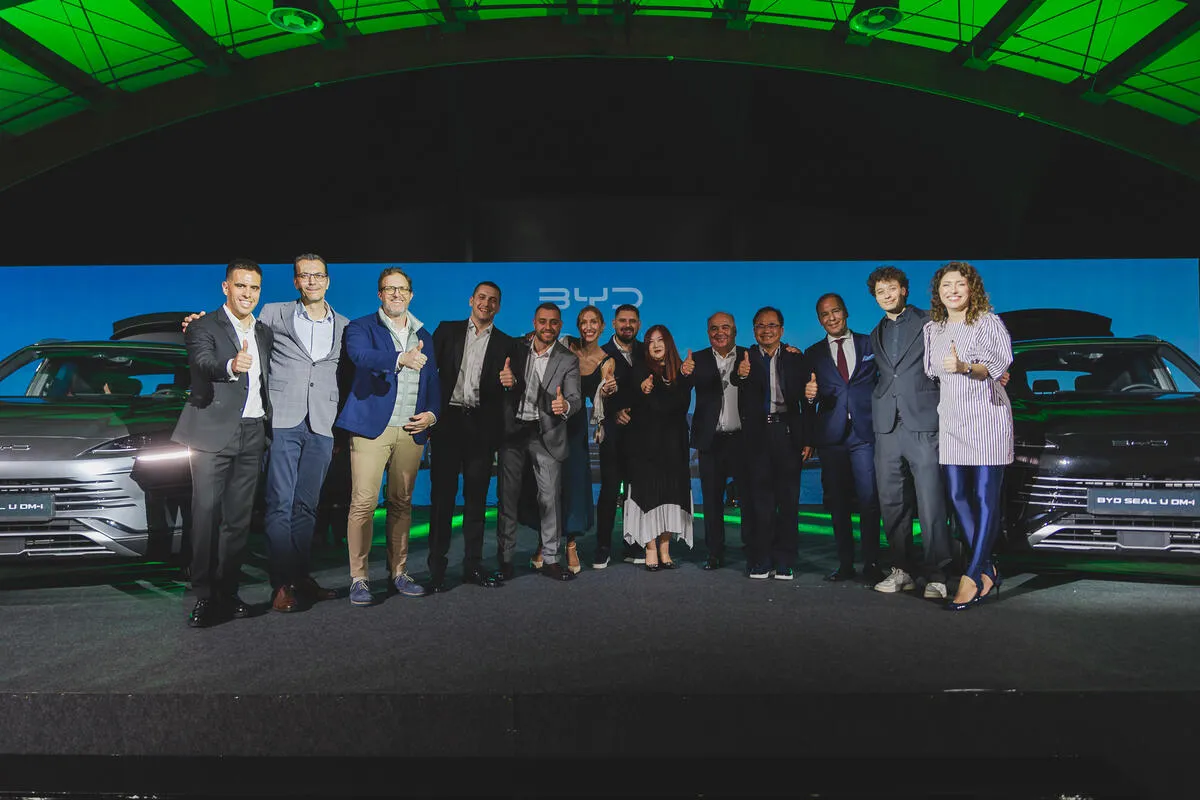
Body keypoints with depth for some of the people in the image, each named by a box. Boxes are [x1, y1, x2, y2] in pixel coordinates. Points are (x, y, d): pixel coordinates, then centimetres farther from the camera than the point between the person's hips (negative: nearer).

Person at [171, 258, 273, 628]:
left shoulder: (264, 333, 16)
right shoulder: (204, 327, -2)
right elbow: (203, 362, -23)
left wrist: (270, 425, 11)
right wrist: (231, 366, -44)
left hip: (252, 434, 5)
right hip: (213, 431, -5)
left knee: (239, 517, 7)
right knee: (206, 513, -6)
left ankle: (227, 592, 14)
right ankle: (204, 595, 0)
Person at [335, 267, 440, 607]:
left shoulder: (424, 336, 19)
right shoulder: (361, 327, 4)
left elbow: (433, 382, 21)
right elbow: (360, 354, -19)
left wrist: (431, 414, 3)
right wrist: (400, 359, -36)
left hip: (411, 431, 4)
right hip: (371, 427, -4)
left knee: (402, 503, 9)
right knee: (363, 503, -7)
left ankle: (398, 573, 19)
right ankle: (359, 579, 2)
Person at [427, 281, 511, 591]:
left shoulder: (505, 344, 11)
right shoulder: (447, 331, 11)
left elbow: (504, 391, 11)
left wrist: (508, 381, -11)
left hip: (482, 425, 1)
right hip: (448, 420, -1)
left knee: (476, 497, 6)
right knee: (442, 494, 1)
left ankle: (472, 565, 15)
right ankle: (436, 568, 7)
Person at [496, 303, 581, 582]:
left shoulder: (568, 360, 1)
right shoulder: (516, 348, 5)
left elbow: (575, 398, -9)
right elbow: (500, 387, 6)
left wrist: (565, 405, -33)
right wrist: (503, 380, -19)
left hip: (546, 434, -1)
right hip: (512, 430, 1)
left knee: (551, 497, 1)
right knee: (508, 496, 6)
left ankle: (549, 559, 14)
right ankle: (505, 558, 17)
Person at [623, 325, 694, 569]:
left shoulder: (681, 372, 9)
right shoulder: (641, 372, 1)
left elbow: (683, 404, -2)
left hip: (673, 444, 3)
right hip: (647, 444, -3)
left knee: (670, 494, 3)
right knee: (649, 493, -5)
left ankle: (665, 551, 9)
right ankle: (651, 551, 0)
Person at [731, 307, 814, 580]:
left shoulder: (796, 359, 10)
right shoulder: (745, 359, 7)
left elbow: (806, 401, 7)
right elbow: (743, 403, -10)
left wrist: (808, 439, -1)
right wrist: (741, 375, -32)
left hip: (788, 433, 1)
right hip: (758, 435, -1)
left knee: (788, 498, 3)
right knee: (760, 498, 2)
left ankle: (784, 562, 10)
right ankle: (761, 561, 8)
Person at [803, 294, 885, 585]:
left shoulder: (870, 344, 9)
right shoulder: (813, 354, 12)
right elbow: (810, 400, 9)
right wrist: (810, 395, -14)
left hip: (865, 432, -2)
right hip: (831, 435, 2)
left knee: (869, 500, -6)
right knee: (837, 503, 6)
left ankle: (871, 564, 3)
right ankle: (845, 563, 15)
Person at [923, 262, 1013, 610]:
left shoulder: (989, 323, 0)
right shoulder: (932, 329, 14)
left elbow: (999, 362, -14)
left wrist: (966, 367, -30)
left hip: (987, 416, -5)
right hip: (951, 419, 5)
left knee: (986, 498, -8)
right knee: (958, 497, 1)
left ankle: (971, 578, -8)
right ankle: (987, 571, 12)